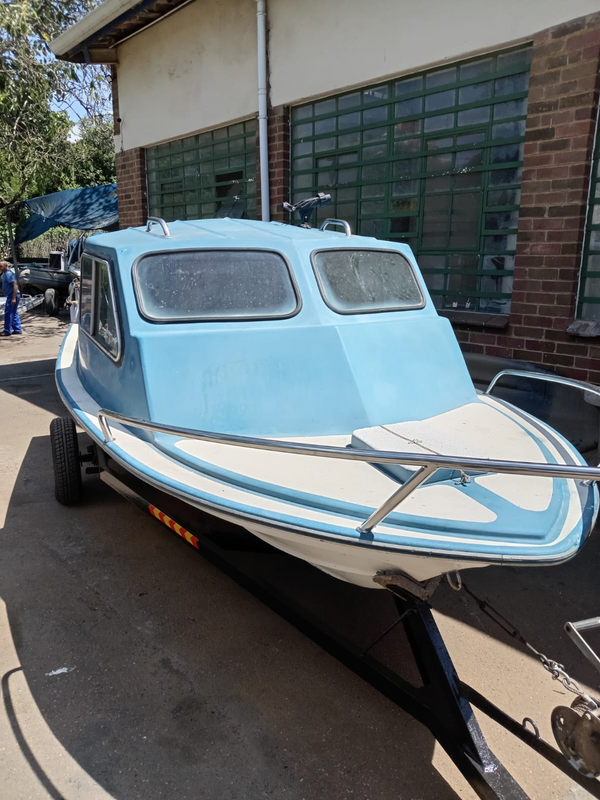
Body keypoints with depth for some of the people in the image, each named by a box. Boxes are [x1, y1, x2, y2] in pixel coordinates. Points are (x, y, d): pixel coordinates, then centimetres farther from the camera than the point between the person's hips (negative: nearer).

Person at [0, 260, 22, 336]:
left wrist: (14, 298, -27)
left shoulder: (9, 273, -15)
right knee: (14, 313, 14)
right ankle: (17, 329, 18)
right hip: (11, 296, 10)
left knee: (8, 313, -6)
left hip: (12, 296, -10)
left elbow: (15, 285, -23)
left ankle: (7, 331, -1)